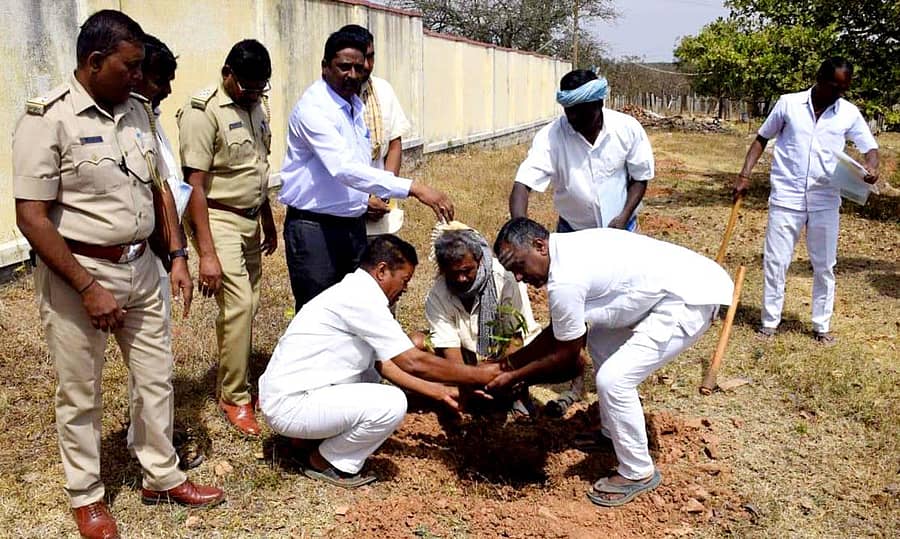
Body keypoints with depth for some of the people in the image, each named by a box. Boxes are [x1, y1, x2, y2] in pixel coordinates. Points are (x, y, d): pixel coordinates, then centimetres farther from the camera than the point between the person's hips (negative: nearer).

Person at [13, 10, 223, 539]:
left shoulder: (137, 112, 6)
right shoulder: (48, 119, -14)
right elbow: (31, 217, -17)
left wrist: (176, 255, 7)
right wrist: (87, 289, -20)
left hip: (141, 267, 6)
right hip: (78, 272, -6)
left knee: (156, 377, 15)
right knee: (81, 394, 9)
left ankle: (163, 477, 33)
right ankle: (87, 496, 29)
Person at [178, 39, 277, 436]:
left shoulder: (258, 106, 8)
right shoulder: (203, 113, -16)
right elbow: (195, 186, -19)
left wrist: (268, 221, 21)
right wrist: (207, 253, -22)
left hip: (250, 220, 8)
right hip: (219, 220, -7)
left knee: (244, 306, 10)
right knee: (239, 306, -11)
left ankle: (230, 380, 25)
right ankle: (234, 398, 3)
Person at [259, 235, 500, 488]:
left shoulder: (354, 293, 12)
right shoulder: (361, 298, -18)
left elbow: (385, 365, 13)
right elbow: (413, 362, -18)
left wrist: (437, 391, 11)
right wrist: (481, 375, -9)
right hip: (289, 405, -10)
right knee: (392, 403, -20)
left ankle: (309, 436, 14)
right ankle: (326, 462, 0)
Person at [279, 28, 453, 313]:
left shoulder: (355, 104, 9)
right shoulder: (313, 108, -18)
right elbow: (344, 168, -31)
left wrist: (366, 196, 10)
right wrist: (412, 188, -37)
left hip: (354, 225, 8)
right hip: (315, 227, -8)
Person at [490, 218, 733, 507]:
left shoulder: (565, 279, -22)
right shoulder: (568, 249, 8)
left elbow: (565, 357, -9)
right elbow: (558, 332, 18)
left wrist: (514, 377, 1)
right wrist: (510, 361, 18)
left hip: (693, 297, -11)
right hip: (683, 280, 11)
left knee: (613, 380, -15)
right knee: (600, 342, 22)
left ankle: (637, 473, 6)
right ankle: (612, 435, 33)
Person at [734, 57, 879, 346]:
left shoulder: (849, 113, 2)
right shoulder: (788, 103, -2)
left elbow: (870, 147, 5)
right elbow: (762, 139, 6)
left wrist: (871, 167, -18)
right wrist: (745, 174, -3)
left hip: (825, 201, 2)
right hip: (786, 197, -1)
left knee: (824, 265, 8)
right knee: (775, 261, 3)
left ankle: (822, 326, 21)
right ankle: (770, 321, 16)